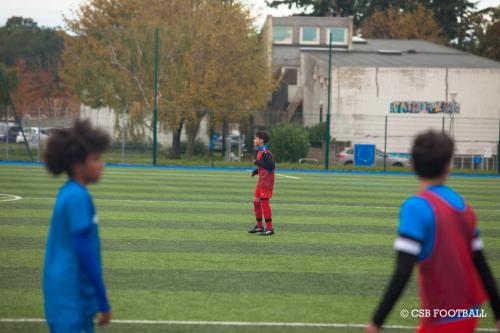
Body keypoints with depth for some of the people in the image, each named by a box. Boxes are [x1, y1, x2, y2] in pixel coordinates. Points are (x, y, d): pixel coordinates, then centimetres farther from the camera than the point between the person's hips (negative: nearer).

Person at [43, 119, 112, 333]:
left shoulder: (68, 193, 11)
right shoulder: (78, 197, -17)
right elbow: (84, 252, -19)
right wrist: (103, 302, -15)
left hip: (64, 291, 10)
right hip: (71, 295, -10)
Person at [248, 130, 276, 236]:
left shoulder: (265, 152, -18)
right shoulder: (260, 151, 13)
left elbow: (271, 165, -27)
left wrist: (257, 162, -22)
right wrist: (256, 171, 8)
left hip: (266, 181, -10)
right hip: (261, 181, 10)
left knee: (264, 203, -8)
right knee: (256, 202, 15)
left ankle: (269, 228, -3)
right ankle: (259, 226, 25)